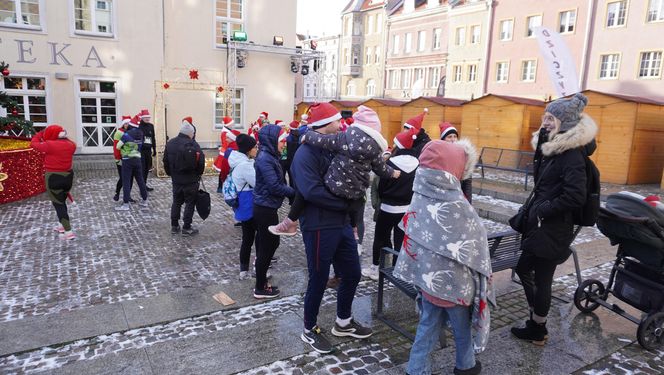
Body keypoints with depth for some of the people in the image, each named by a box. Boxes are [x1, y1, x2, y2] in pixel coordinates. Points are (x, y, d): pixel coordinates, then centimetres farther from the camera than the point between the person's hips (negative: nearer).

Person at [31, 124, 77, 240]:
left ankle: (68, 232, -6)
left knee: (58, 204, 0)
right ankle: (62, 225, 36)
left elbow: (33, 143, 1)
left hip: (53, 178, -6)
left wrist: (41, 133, 15)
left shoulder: (50, 145, -16)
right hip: (68, 176, 6)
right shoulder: (71, 145, 0)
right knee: (62, 201, 24)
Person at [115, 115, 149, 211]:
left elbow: (118, 146, -6)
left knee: (126, 182, -2)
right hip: (138, 159, 5)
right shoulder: (140, 134, 3)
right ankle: (145, 200, 21)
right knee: (140, 180, 13)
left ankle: (125, 204, -3)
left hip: (127, 160, -5)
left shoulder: (127, 134, -12)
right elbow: (140, 145, 6)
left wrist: (124, 148, 13)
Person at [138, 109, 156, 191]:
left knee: (147, 168, 11)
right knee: (142, 168, -5)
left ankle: (145, 184, 22)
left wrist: (154, 149, 15)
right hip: (141, 150, -6)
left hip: (148, 150, 6)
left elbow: (153, 138, 15)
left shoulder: (151, 126, 10)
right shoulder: (138, 126, -7)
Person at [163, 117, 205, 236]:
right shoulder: (192, 144, -16)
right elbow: (200, 161, -16)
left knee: (176, 202, 17)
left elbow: (166, 161, 9)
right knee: (190, 203, 4)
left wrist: (171, 173, 19)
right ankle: (186, 228, 7)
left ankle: (174, 226, 24)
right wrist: (199, 173, 1)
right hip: (191, 180, -6)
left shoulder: (170, 143, 4)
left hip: (176, 179, 6)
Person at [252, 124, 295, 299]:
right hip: (266, 209, -9)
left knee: (270, 243, 17)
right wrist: (294, 191, -13)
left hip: (266, 207, 9)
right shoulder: (265, 159, -20)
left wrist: (291, 191, 0)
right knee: (267, 247, 0)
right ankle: (260, 289, 13)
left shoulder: (270, 156, 10)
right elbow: (275, 186, -23)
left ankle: (261, 282, 30)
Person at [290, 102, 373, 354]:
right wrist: (346, 203, -18)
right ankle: (309, 330, 28)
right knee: (319, 280, 6)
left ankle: (343, 323, 37)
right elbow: (312, 191, -27)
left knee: (352, 274, 16)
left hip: (341, 223, 8)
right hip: (319, 227, -8)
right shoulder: (306, 154, -15)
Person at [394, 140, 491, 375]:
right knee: (462, 328, 21)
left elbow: (414, 237, 1)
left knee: (427, 327, 18)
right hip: (453, 281, -4)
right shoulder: (456, 205, -25)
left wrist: (423, 268, 12)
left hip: (426, 277, 5)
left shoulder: (420, 197, -8)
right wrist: (482, 273, 4)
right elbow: (473, 244, -13)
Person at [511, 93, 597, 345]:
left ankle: (537, 331, 22)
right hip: (540, 225, 10)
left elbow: (575, 197, -25)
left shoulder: (572, 154, -18)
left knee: (541, 279, 4)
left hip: (553, 230, -10)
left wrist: (544, 210, -17)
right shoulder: (552, 148, 10)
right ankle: (536, 320, 36)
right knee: (524, 268, 19)